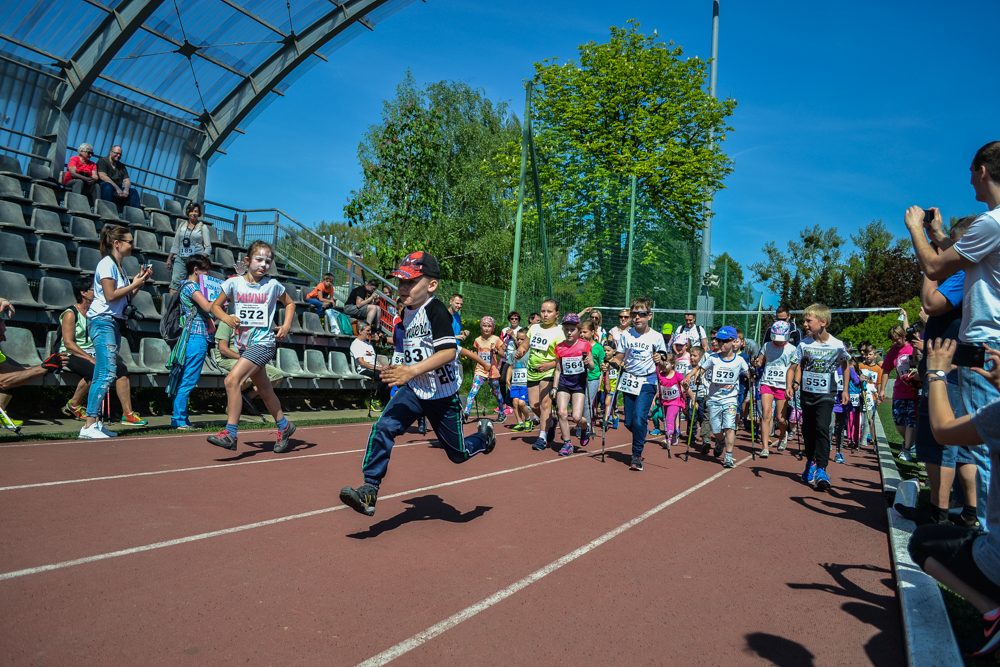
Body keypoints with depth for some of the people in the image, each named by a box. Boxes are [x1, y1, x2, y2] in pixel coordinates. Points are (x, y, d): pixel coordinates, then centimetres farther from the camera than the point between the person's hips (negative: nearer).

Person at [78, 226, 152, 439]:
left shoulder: (119, 266, 18)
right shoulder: (107, 264, -9)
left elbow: (125, 298, 16)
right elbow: (110, 296, -17)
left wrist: (140, 282, 7)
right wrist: (134, 284, -9)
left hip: (113, 323, 10)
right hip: (102, 322, -10)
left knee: (104, 375, 7)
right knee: (107, 373, -15)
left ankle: (96, 423, 10)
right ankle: (89, 426, -13)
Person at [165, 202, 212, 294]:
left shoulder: (203, 227, 8)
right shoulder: (182, 225, 18)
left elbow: (208, 247, 2)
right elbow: (175, 245, 21)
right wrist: (169, 258, 13)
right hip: (181, 259, 3)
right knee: (175, 281, -13)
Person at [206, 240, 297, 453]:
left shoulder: (273, 285, -3)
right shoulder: (234, 283, 1)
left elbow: (290, 303, 13)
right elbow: (216, 305, 9)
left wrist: (286, 326, -2)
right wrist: (226, 318, -11)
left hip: (263, 343, -5)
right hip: (243, 344, 5)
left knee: (232, 380, -21)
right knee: (264, 390, 17)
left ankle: (230, 433, -16)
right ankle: (284, 427, 36)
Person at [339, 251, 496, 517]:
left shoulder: (436, 311, -21)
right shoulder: (406, 311, 5)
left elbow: (449, 351, -32)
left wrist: (412, 370, -40)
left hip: (443, 395, -6)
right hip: (413, 390, 6)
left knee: (458, 454, 9)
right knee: (382, 428, -17)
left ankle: (484, 433, 41)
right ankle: (369, 491, -11)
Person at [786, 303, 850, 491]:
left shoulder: (837, 345, -9)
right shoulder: (803, 344, -7)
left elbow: (844, 366, 9)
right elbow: (793, 367, -1)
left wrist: (845, 390, 10)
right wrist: (791, 385, -18)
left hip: (826, 393, -3)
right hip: (807, 392, 3)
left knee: (822, 428, -15)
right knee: (807, 429, 11)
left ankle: (821, 470, -12)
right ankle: (811, 463, 31)